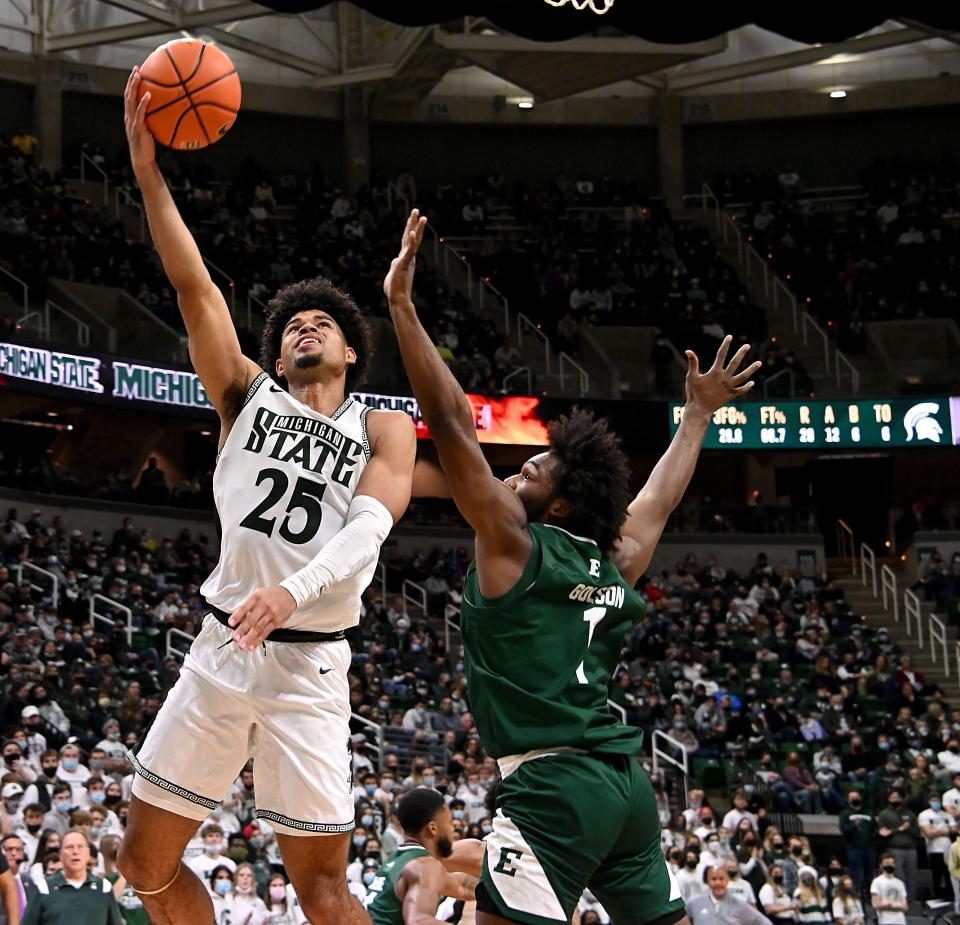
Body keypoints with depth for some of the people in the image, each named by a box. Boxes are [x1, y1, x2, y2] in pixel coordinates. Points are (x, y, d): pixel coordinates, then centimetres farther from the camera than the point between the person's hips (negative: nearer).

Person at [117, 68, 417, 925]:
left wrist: (296, 588, -33)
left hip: (307, 667, -3)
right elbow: (196, 289, 0)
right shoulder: (248, 395, 12)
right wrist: (150, 174, -11)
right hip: (219, 652, 3)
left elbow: (372, 522, -14)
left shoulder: (383, 429, 5)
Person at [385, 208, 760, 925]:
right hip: (625, 781, 8)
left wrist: (402, 305, -6)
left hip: (554, 784, -8)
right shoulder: (617, 564, 16)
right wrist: (698, 414, 49)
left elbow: (452, 423, -6)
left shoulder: (514, 545, -2)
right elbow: (662, 496, 35)